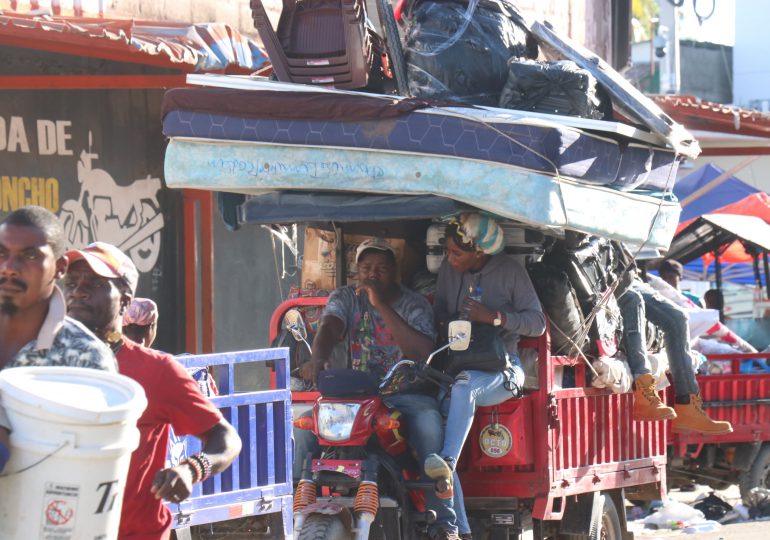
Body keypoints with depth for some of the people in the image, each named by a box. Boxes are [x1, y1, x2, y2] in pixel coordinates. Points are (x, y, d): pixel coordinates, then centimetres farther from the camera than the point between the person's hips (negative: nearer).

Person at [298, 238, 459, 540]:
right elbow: (329, 328, -13)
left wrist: (381, 305, -23)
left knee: (429, 424, -35)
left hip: (405, 394, -2)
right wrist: (317, 359, -37)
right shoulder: (345, 298, 8)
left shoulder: (414, 304, 1)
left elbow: (423, 351, -18)